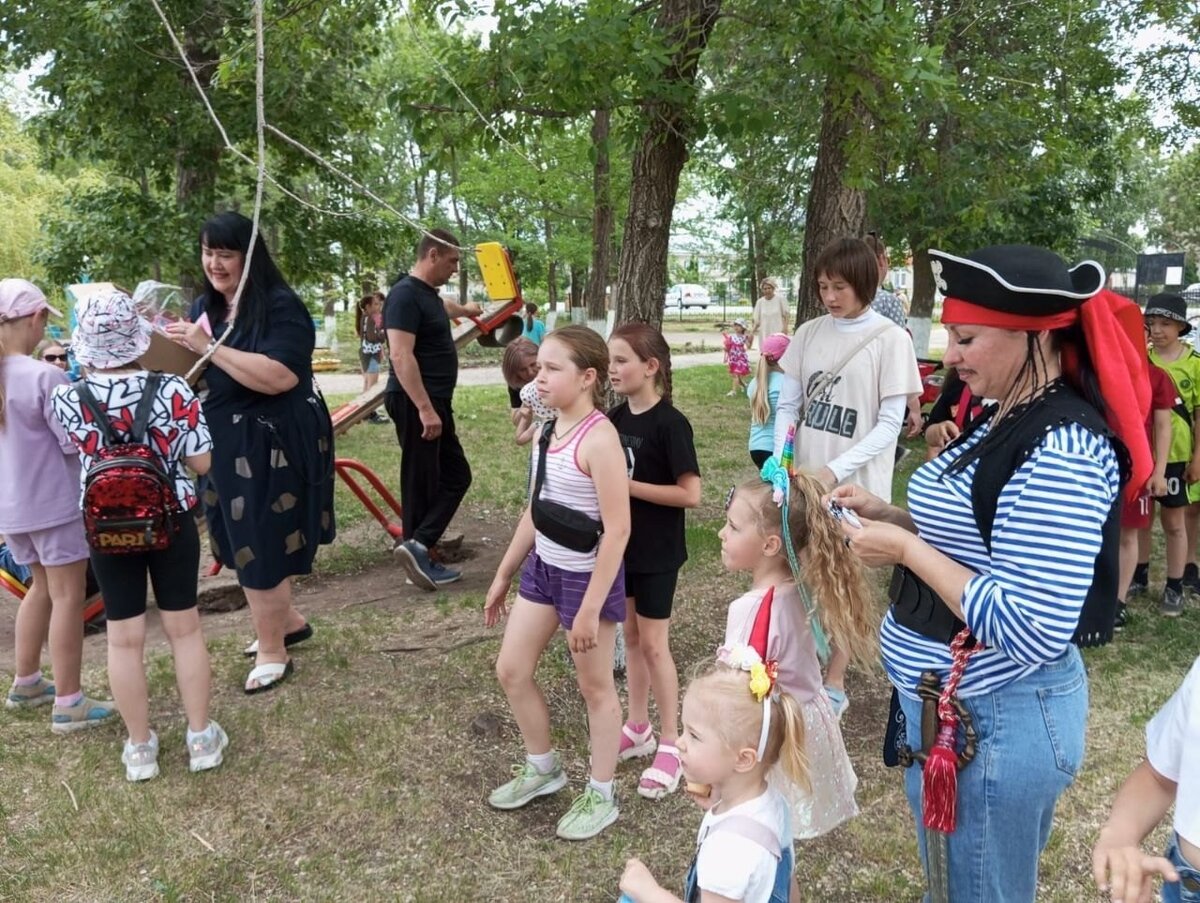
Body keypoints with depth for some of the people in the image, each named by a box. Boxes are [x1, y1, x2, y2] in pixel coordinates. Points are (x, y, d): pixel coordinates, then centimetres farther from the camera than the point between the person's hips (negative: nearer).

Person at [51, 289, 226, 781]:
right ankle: (201, 738, 22)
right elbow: (202, 463, -11)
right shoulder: (172, 390, -15)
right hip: (171, 523, 0)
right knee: (184, 628, 12)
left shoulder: (67, 399, -11)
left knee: (124, 638, 12)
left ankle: (140, 747, 23)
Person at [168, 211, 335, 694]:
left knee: (259, 544, -1)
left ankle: (271, 649, 16)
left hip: (269, 445, -8)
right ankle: (288, 620, 37)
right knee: (244, 541, 16)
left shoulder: (281, 306, -15)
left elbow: (279, 376, -28)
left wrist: (209, 346, -26)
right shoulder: (204, 306, 9)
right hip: (222, 443, 8)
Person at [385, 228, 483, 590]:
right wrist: (425, 409, -29)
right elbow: (401, 356, -25)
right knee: (421, 483, -4)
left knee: (456, 476, 10)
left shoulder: (429, 293, 15)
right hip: (416, 404, -11)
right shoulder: (406, 295, -16)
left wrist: (465, 309, 63)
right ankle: (417, 547, 5)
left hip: (436, 401, 11)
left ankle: (419, 550, 10)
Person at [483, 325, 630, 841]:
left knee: (595, 686, 9)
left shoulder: (599, 438, -23)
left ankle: (600, 796, 29)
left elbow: (617, 528, -24)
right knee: (510, 671, 15)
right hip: (543, 567, 9)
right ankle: (542, 768, 39)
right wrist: (503, 574, 17)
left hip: (586, 576, -8)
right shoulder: (550, 431, 4)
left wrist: (591, 608, -23)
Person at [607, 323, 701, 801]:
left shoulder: (669, 423, -18)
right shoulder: (615, 417, 3)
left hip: (657, 551, -7)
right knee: (630, 638, 16)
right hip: (620, 545, 7)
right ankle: (638, 728, 31)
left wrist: (629, 485, -22)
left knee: (653, 644, 1)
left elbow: (690, 494, -21)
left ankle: (670, 745, 15)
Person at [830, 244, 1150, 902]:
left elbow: (1033, 633, -30)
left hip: (997, 721, -9)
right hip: (953, 705, 9)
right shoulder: (1009, 419, 4)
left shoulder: (1063, 450, -26)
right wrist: (889, 515, 2)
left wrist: (907, 550, -24)